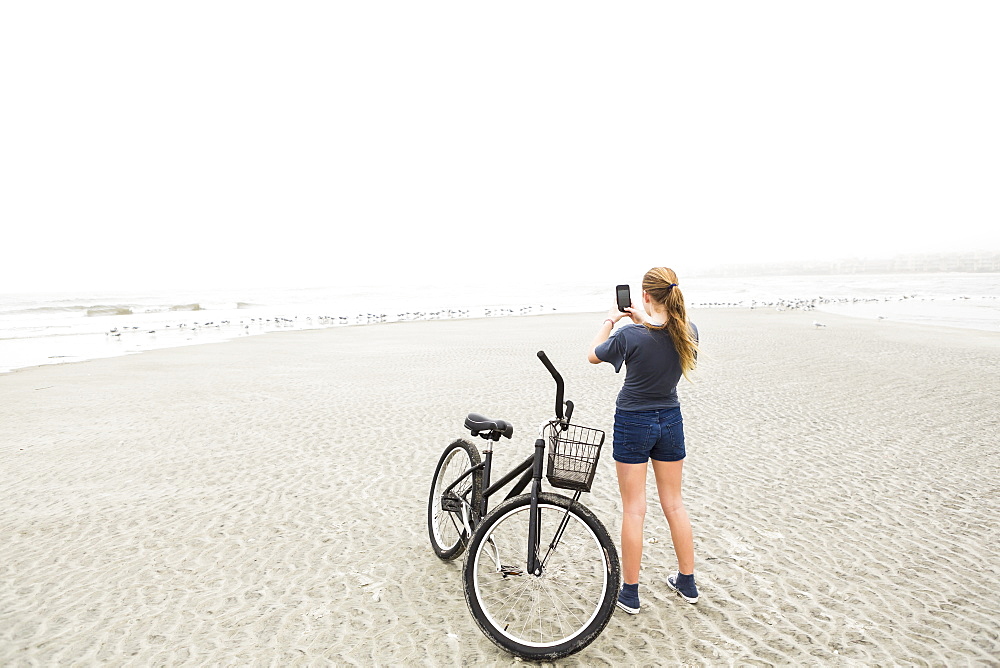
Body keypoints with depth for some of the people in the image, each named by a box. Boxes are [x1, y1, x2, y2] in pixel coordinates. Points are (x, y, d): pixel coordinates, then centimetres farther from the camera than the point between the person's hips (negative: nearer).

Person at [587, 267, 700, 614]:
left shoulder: (630, 335, -22)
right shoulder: (688, 332, -7)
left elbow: (593, 355, -4)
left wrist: (610, 319, 3)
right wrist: (645, 321, 10)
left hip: (633, 423, -5)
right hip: (670, 420, 5)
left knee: (634, 509, 4)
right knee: (673, 503, 18)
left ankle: (629, 593, 16)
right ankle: (687, 582, 32)